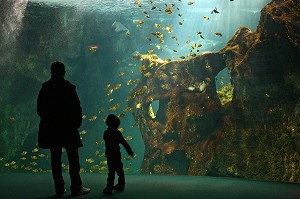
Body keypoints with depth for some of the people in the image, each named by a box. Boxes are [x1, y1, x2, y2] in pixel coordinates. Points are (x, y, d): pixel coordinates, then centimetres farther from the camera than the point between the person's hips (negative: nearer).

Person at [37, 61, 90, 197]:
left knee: (55, 159, 7)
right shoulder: (68, 88, -9)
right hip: (68, 129, -3)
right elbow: (77, 108, -10)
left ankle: (59, 189, 9)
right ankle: (76, 188, 3)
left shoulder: (45, 89, 1)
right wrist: (77, 123, 3)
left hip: (50, 129, 4)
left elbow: (40, 110, 6)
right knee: (73, 158, 2)